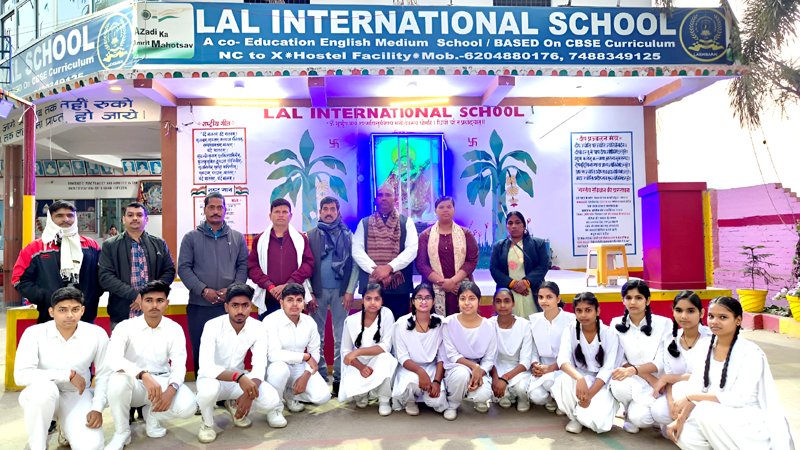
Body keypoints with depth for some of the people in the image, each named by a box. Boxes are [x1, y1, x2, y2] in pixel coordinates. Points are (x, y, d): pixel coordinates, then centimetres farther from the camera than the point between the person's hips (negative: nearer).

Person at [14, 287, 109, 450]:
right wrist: (68, 374, -26)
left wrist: (98, 408, -12)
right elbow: (21, 375, -24)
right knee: (44, 388, -37)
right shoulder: (35, 333, -15)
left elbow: (103, 375, -2)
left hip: (78, 397, 1)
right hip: (42, 395, -1)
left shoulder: (97, 334, -11)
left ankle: (66, 431, 18)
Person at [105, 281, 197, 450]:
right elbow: (112, 359, -29)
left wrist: (171, 389, -31)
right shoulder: (125, 327, -11)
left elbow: (179, 365, -10)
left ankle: (151, 413, 8)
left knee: (188, 406, -26)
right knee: (118, 379, -36)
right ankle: (121, 433, -10)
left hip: (161, 381, 1)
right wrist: (144, 375, -44)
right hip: (134, 383, -1)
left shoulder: (175, 329, -4)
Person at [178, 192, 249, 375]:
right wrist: (203, 290, -13)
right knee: (200, 351, 8)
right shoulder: (191, 237, 5)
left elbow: (243, 266, 5)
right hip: (199, 305, 0)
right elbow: (184, 268, -1)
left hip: (229, 304, 1)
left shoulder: (237, 238, 9)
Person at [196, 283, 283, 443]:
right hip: (212, 378, -3)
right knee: (209, 388, -39)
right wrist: (239, 376, -47)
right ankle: (207, 424, -4)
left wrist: (249, 393, -36)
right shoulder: (212, 326, -24)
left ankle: (235, 405, 12)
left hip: (240, 380, 3)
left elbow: (260, 367, -17)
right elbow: (206, 367, -34)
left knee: (271, 400, -22)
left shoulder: (258, 328, -14)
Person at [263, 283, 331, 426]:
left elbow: (315, 352, 1)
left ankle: (289, 395, 15)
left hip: (300, 368, 4)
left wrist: (306, 376, -15)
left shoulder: (310, 322, -4)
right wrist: (306, 356, -22)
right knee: (280, 367, -40)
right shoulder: (271, 321, -20)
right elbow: (274, 355, -29)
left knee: (322, 396, -16)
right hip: (277, 367, -4)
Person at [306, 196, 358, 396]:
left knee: (341, 337, 4)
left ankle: (340, 377, 13)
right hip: (318, 291, 1)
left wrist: (350, 291, -6)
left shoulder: (348, 235, 5)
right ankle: (320, 376, 17)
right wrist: (309, 293, -5)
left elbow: (354, 264, 1)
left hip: (341, 291, 0)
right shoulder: (311, 235, 5)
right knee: (317, 336, 7)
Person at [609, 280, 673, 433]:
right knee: (619, 386, -35)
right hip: (631, 381, 2)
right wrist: (649, 378, -17)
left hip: (655, 384, -2)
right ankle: (629, 411, 0)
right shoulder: (616, 324, 1)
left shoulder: (663, 323, -4)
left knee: (639, 417, -30)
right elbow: (620, 361, -3)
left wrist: (633, 370, -26)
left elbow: (661, 363, -9)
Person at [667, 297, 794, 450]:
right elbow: (696, 388, -3)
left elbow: (739, 398, -23)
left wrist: (690, 398, -20)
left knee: (704, 410, -30)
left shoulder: (751, 353, -14)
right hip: (720, 417, 5)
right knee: (685, 436, -22)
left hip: (751, 421, -4)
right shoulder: (708, 347, 3)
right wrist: (681, 418, -18)